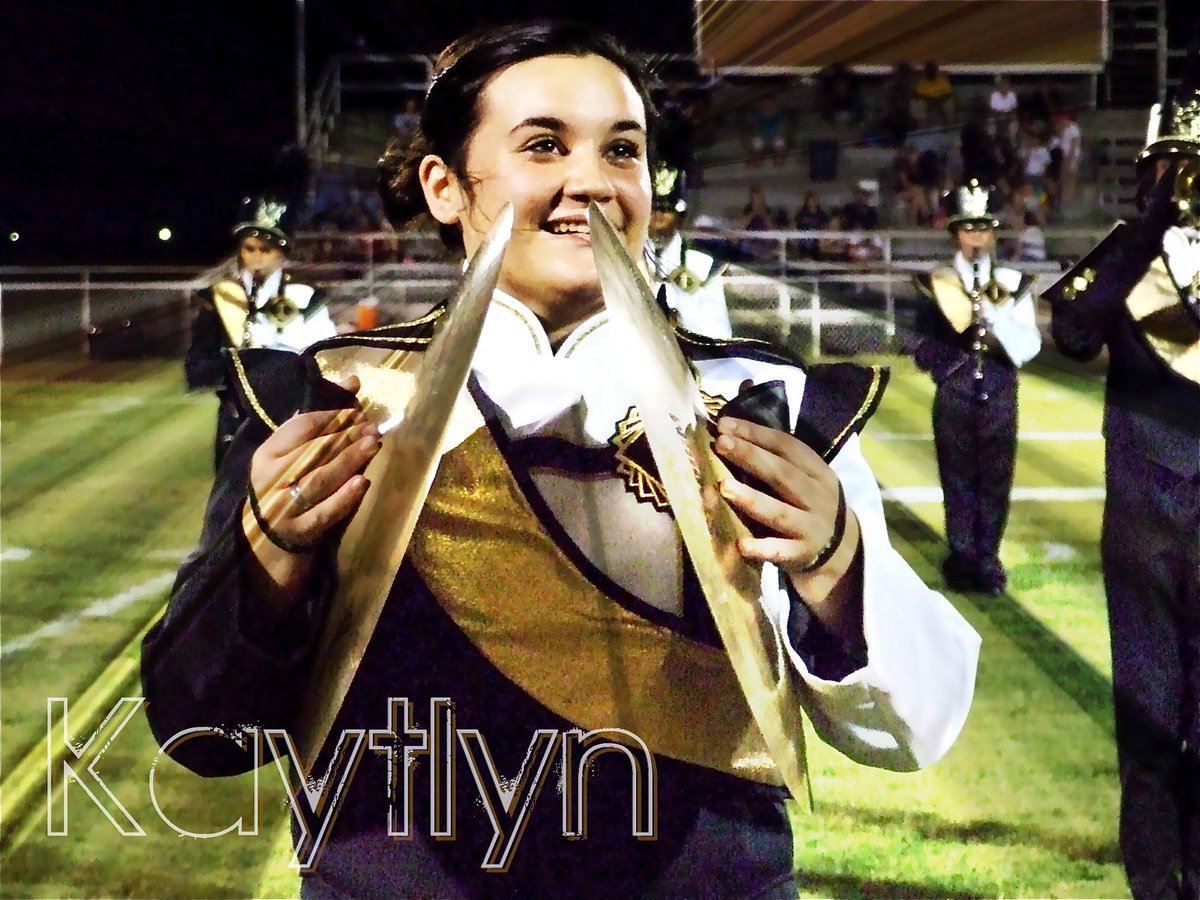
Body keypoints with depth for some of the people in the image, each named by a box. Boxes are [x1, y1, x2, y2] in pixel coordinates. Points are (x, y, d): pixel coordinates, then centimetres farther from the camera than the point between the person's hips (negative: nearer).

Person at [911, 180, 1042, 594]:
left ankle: (987, 557, 13)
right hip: (954, 397, -1)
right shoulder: (937, 283, 1)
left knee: (995, 479, 4)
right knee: (958, 479, 4)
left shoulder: (1013, 283, 3)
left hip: (999, 396, 1)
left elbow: (1028, 347, -7)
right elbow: (924, 353, 1)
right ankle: (962, 556, 12)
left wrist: (992, 310, -16)